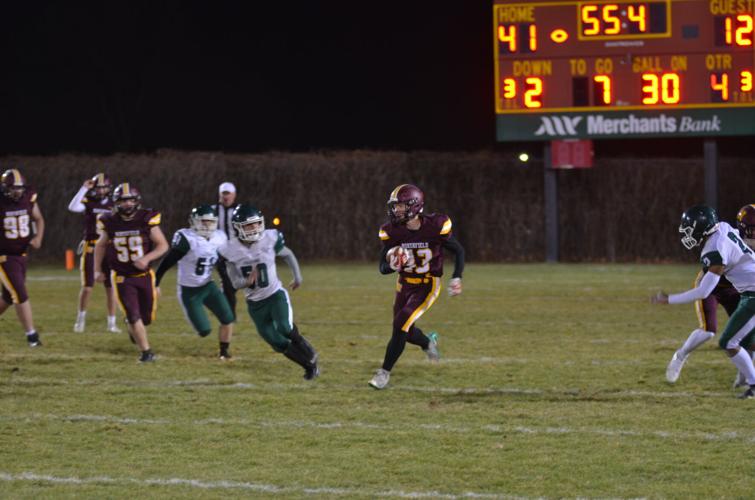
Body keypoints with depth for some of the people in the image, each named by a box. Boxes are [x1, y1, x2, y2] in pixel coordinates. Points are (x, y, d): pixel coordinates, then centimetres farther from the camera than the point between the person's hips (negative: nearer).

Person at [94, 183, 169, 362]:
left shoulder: (147, 219, -11)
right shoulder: (110, 223, -7)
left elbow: (163, 245, -6)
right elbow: (100, 246, 12)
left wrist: (147, 258, -22)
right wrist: (97, 270, 7)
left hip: (144, 275, 1)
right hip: (122, 278, -1)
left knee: (146, 318, 11)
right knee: (134, 316, -11)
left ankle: (131, 327, 45)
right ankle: (146, 351, 1)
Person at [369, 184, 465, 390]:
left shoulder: (435, 226, -20)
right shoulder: (392, 232, -11)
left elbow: (458, 251, -4)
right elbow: (383, 268, -7)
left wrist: (456, 278, -15)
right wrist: (392, 264, -31)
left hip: (427, 286, -5)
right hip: (405, 285, 5)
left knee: (401, 325, -17)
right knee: (406, 331, 11)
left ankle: (385, 372, -5)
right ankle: (428, 342, 46)